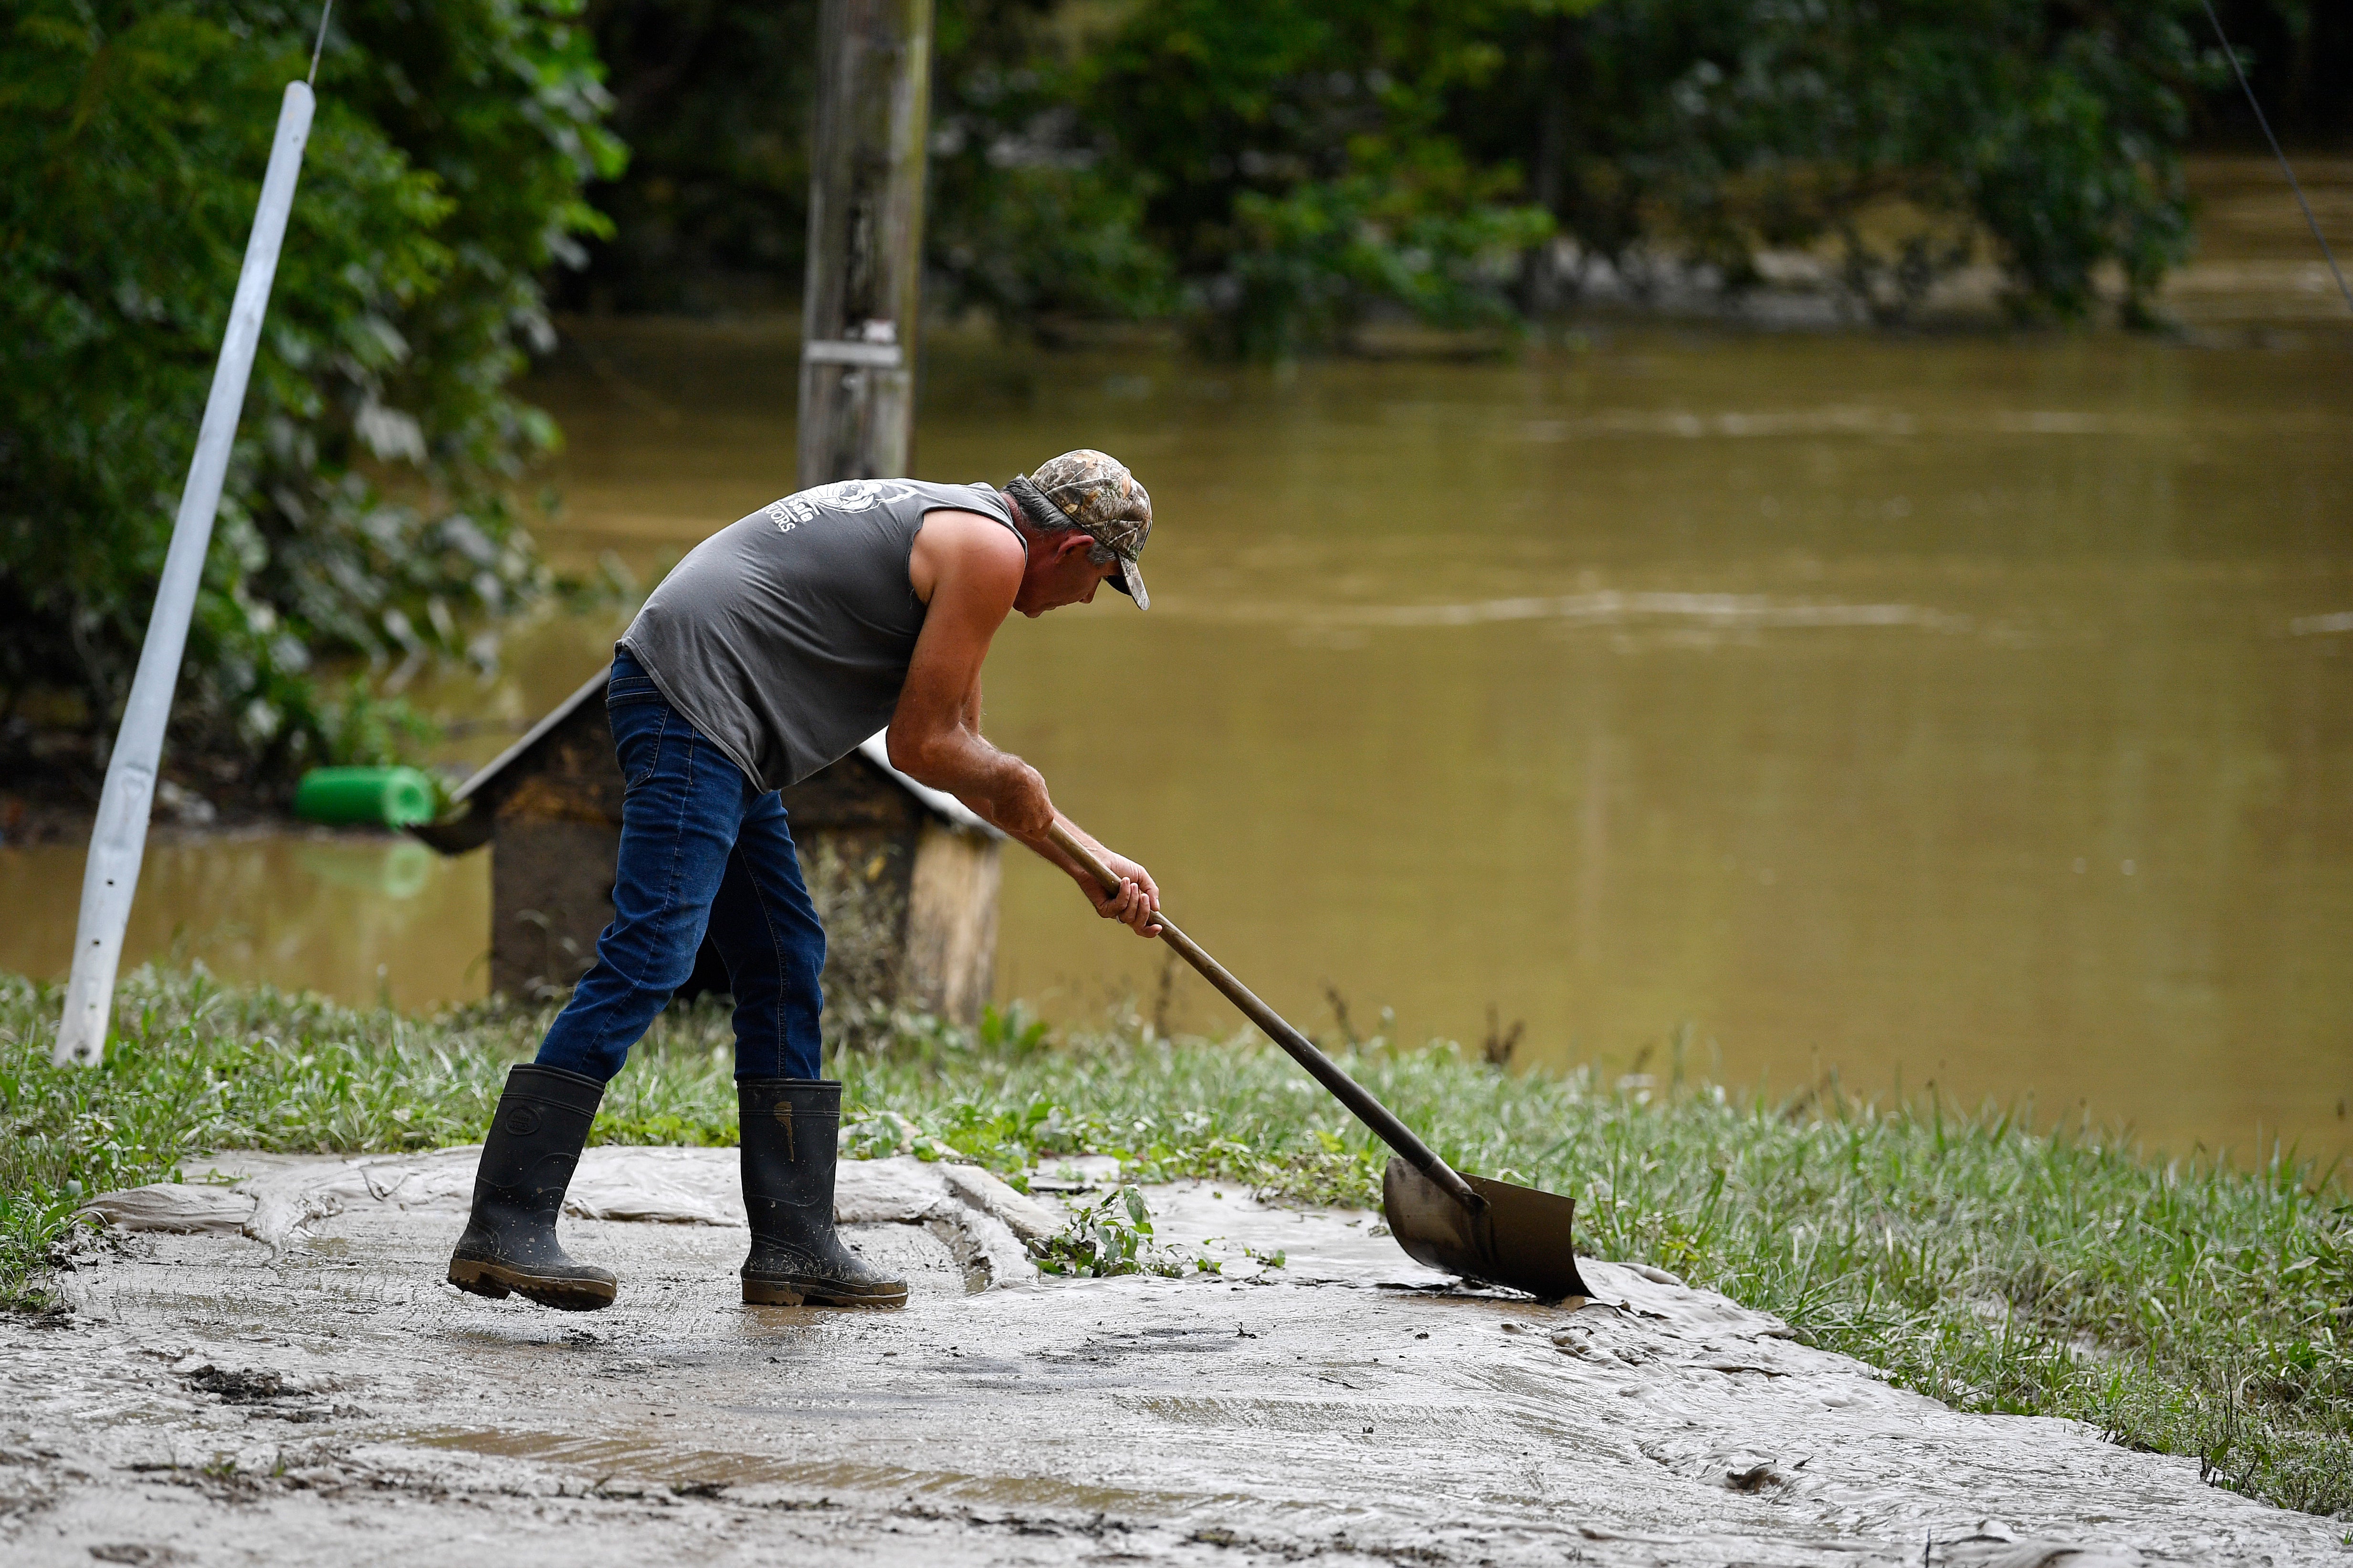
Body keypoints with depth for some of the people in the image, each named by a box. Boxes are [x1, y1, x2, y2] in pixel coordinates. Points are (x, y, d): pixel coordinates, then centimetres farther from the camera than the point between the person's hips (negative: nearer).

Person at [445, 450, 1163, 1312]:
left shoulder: (945, 532, 25)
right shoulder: (991, 551, -7)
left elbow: (967, 756, 33)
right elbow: (920, 747, -7)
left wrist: (1094, 865, 34)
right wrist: (1013, 784, 13)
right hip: (694, 698, -11)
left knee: (786, 967, 12)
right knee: (650, 958, -18)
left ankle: (794, 1243, 13)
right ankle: (504, 1228, -24)